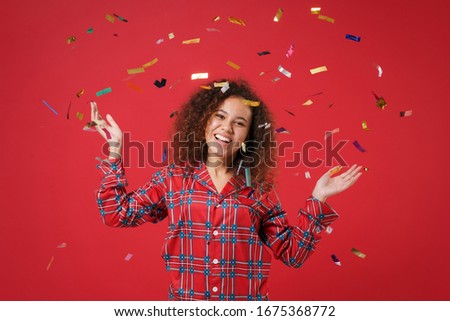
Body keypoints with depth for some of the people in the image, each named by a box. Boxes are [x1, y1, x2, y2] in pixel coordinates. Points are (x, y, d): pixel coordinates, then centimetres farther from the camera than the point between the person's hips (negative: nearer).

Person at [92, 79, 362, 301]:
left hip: (247, 311, 0)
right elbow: (117, 213, -4)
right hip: (186, 304, 0)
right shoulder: (174, 177, -1)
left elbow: (292, 252, -1)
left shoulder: (259, 189, -1)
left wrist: (318, 200, -9)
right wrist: (115, 149, -5)